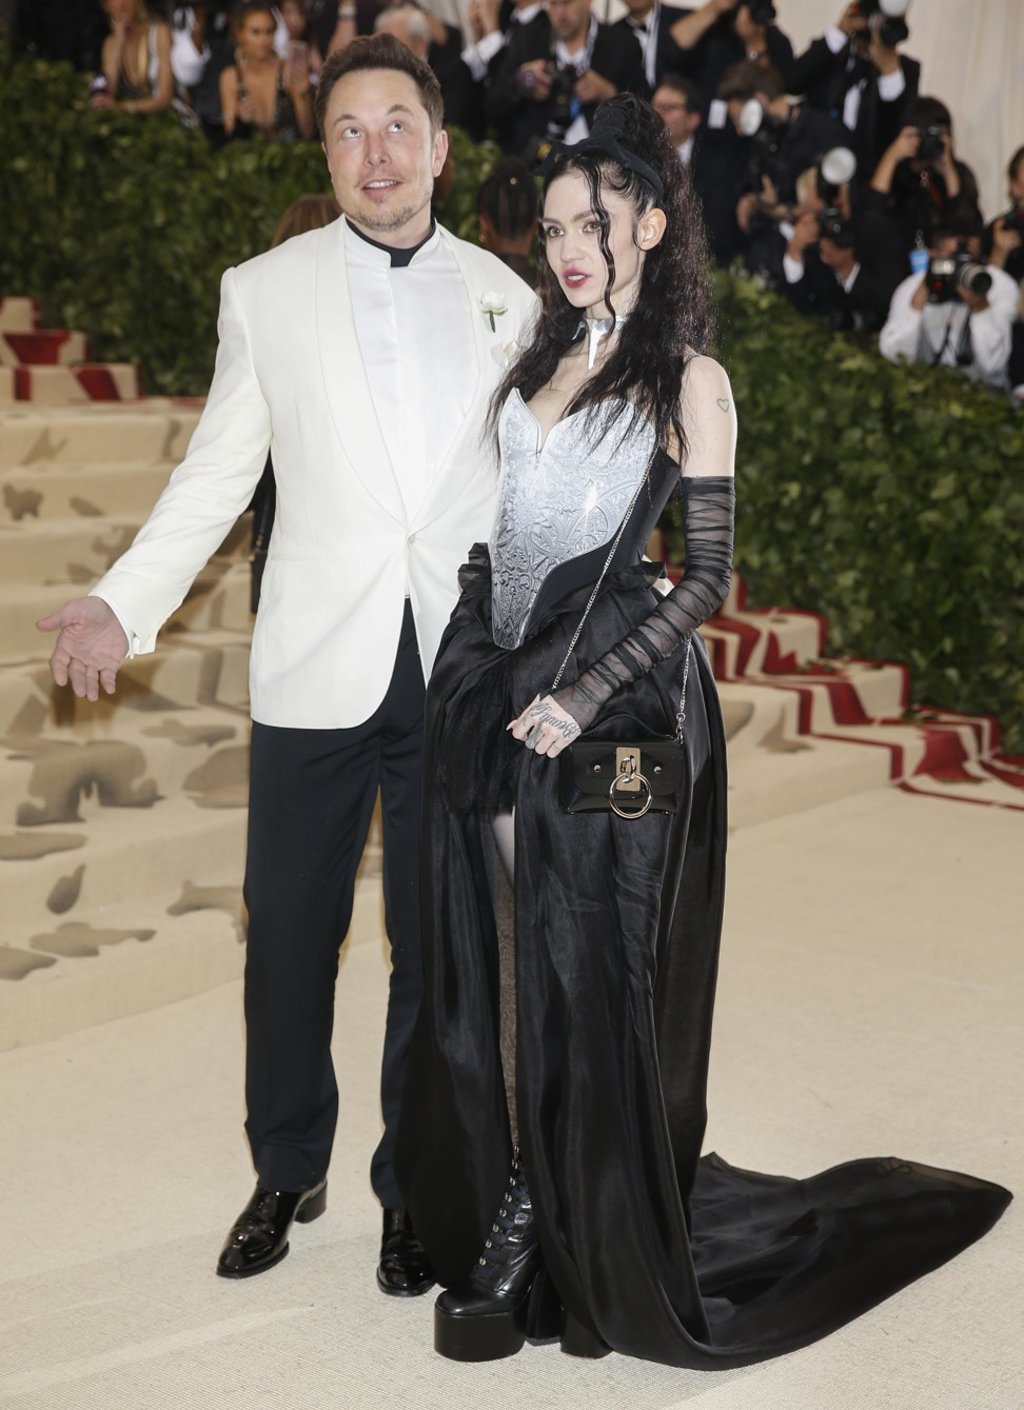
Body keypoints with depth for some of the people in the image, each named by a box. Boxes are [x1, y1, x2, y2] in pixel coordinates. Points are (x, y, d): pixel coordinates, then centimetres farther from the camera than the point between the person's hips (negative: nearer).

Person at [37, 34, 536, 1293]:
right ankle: (285, 1173, 30)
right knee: (288, 938, 8)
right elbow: (215, 475, 4)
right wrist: (122, 604, -7)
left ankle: (413, 1187, 25)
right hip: (318, 670, 0)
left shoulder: (503, 297, 8)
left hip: (463, 671, 1)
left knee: (437, 944, 8)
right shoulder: (266, 291, 4)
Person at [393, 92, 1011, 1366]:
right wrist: (470, 665, 6)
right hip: (495, 677, 6)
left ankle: (593, 1248, 15)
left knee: (581, 968, 0)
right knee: (481, 958, 6)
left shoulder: (687, 378, -4)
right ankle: (511, 1221, 19)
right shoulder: (540, 357, 14)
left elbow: (709, 575, -8)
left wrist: (588, 693, -16)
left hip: (612, 699, -6)